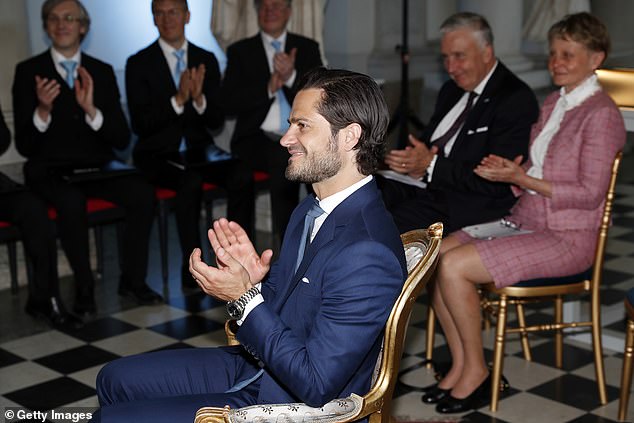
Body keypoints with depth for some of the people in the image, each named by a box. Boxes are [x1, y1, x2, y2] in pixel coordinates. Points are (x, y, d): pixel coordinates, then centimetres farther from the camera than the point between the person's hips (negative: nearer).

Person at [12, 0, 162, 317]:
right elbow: (24, 146, -3)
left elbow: (122, 139, 1)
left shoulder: (102, 72, 9)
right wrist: (42, 111, -23)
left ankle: (133, 279, -7)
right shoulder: (28, 71, 2)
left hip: (97, 166, 3)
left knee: (143, 194, -25)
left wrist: (91, 110, -17)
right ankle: (84, 288, -17)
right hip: (50, 169, -3)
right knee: (72, 201, -36)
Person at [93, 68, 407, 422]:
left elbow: (316, 385, -28)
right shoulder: (311, 211, 3)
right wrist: (255, 279, -11)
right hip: (256, 364, 9)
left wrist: (244, 297, -25)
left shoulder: (367, 254, -29)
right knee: (115, 380, 15)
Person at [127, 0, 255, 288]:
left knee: (242, 176, -25)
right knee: (190, 181, -35)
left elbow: (217, 120, 4)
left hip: (199, 150, 3)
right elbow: (139, 124, -10)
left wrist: (199, 98, -18)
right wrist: (178, 100, -24)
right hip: (158, 155, -3)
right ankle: (192, 270, -25)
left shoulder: (206, 60, 8)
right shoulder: (139, 64, -2)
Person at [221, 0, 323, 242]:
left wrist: (291, 77, -14)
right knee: (284, 159, -34)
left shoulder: (307, 48, 15)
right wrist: (268, 88, -13)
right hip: (257, 140, -2)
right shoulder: (240, 52, 11)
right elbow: (229, 104, -1)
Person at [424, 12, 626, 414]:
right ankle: (460, 365, -1)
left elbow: (590, 194, -16)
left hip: (566, 237, -8)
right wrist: (510, 169, -5)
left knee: (454, 267, -21)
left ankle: (477, 372, -3)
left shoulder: (601, 114, -12)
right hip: (525, 221, 8)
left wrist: (521, 179, -19)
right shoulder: (553, 103, 14)